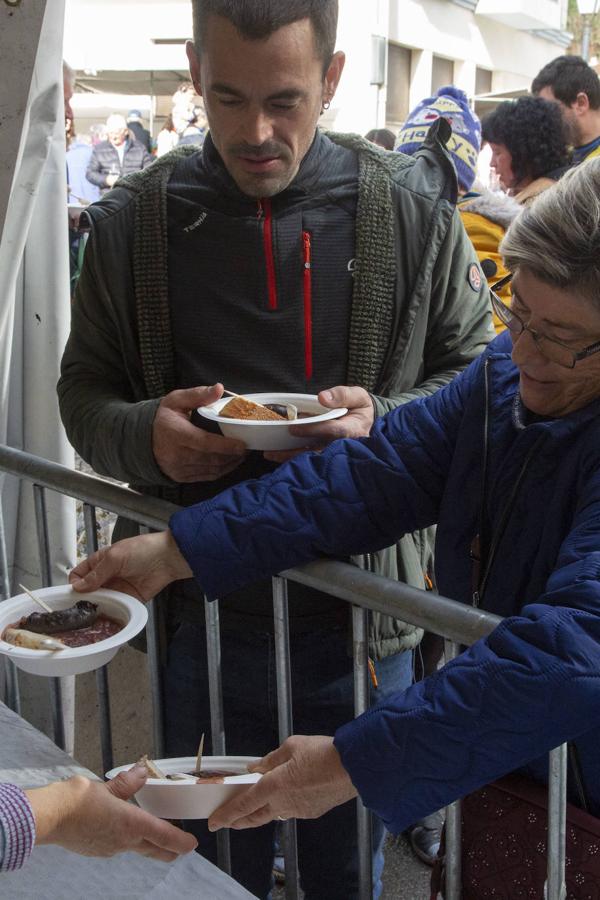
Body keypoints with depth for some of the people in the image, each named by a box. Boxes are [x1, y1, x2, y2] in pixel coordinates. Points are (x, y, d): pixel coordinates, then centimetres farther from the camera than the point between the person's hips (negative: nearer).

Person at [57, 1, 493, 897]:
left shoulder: (413, 209, -5)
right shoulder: (135, 222, -2)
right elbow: (84, 394, 5)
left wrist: (385, 426, -19)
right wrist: (145, 436, -18)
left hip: (362, 620, 0)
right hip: (201, 615, 1)